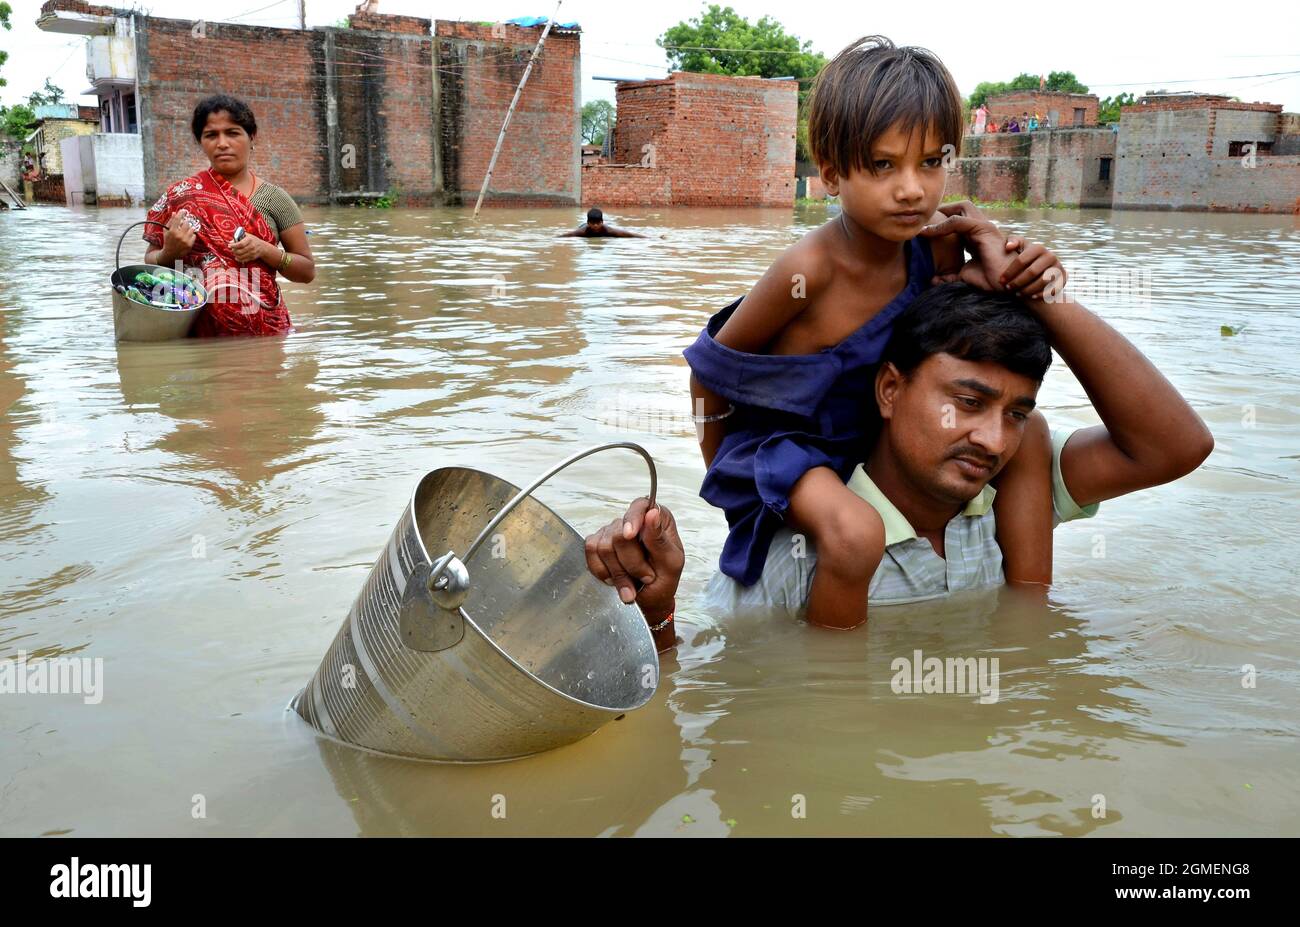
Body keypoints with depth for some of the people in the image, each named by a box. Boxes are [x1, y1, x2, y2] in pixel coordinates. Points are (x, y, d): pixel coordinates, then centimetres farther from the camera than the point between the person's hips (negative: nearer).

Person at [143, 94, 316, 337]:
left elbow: (308, 271, 3)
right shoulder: (181, 195, 3)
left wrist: (264, 250, -14)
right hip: (197, 330, 0)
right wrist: (170, 253, -13)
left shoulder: (274, 199, 2)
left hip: (263, 328, 0)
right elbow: (151, 262, 9)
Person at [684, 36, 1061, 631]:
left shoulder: (938, 245, -10)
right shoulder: (809, 270, -28)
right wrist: (724, 474, -1)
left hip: (875, 434, 8)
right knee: (854, 533, -36)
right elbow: (710, 365, -16)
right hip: (780, 442, -7)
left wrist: (1000, 268, -14)